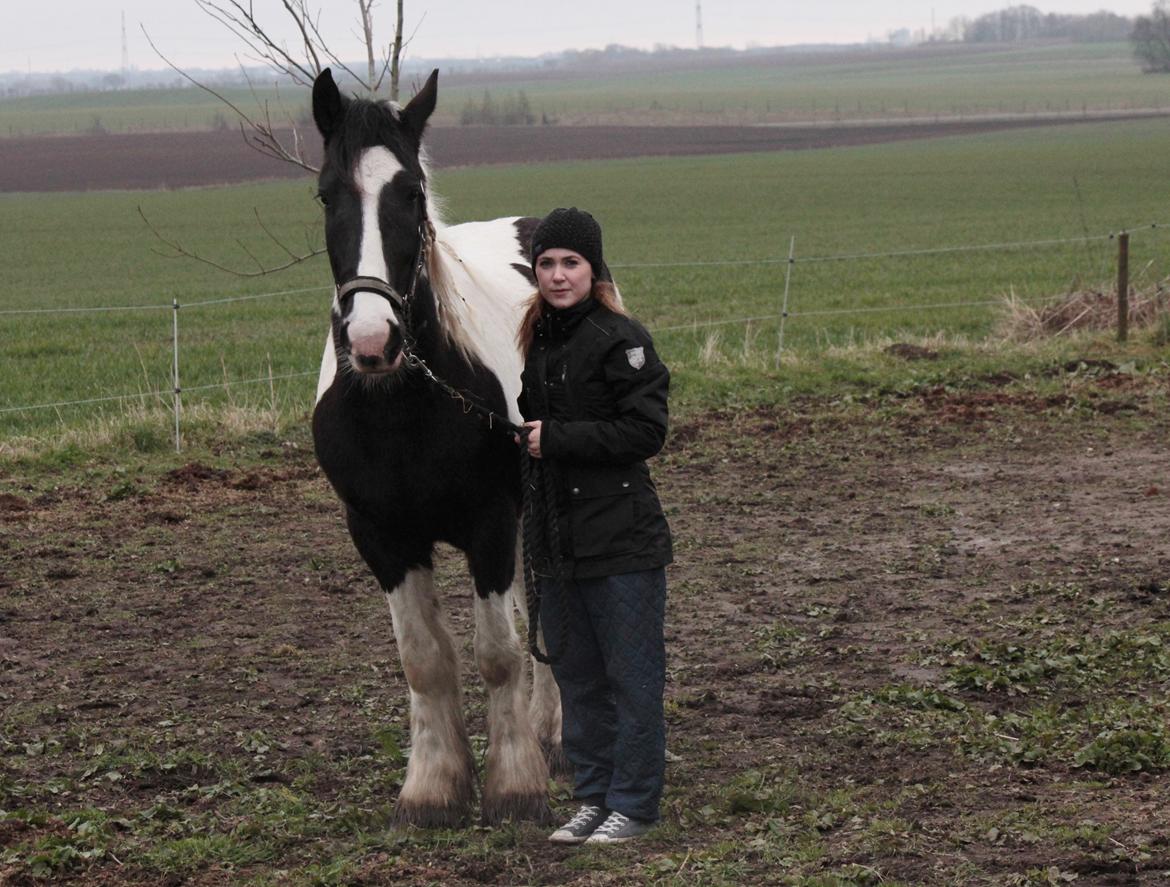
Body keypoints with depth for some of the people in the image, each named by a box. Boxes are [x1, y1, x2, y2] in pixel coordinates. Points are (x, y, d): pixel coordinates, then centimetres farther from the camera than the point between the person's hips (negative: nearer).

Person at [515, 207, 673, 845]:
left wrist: (556, 439, -18)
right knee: (576, 676, 13)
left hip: (622, 541, -7)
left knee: (631, 676, 1)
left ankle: (634, 804, 9)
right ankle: (592, 798, 23)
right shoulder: (533, 341, 11)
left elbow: (645, 431, -17)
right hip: (555, 539, 7)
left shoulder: (620, 340, -11)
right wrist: (520, 438, 0)